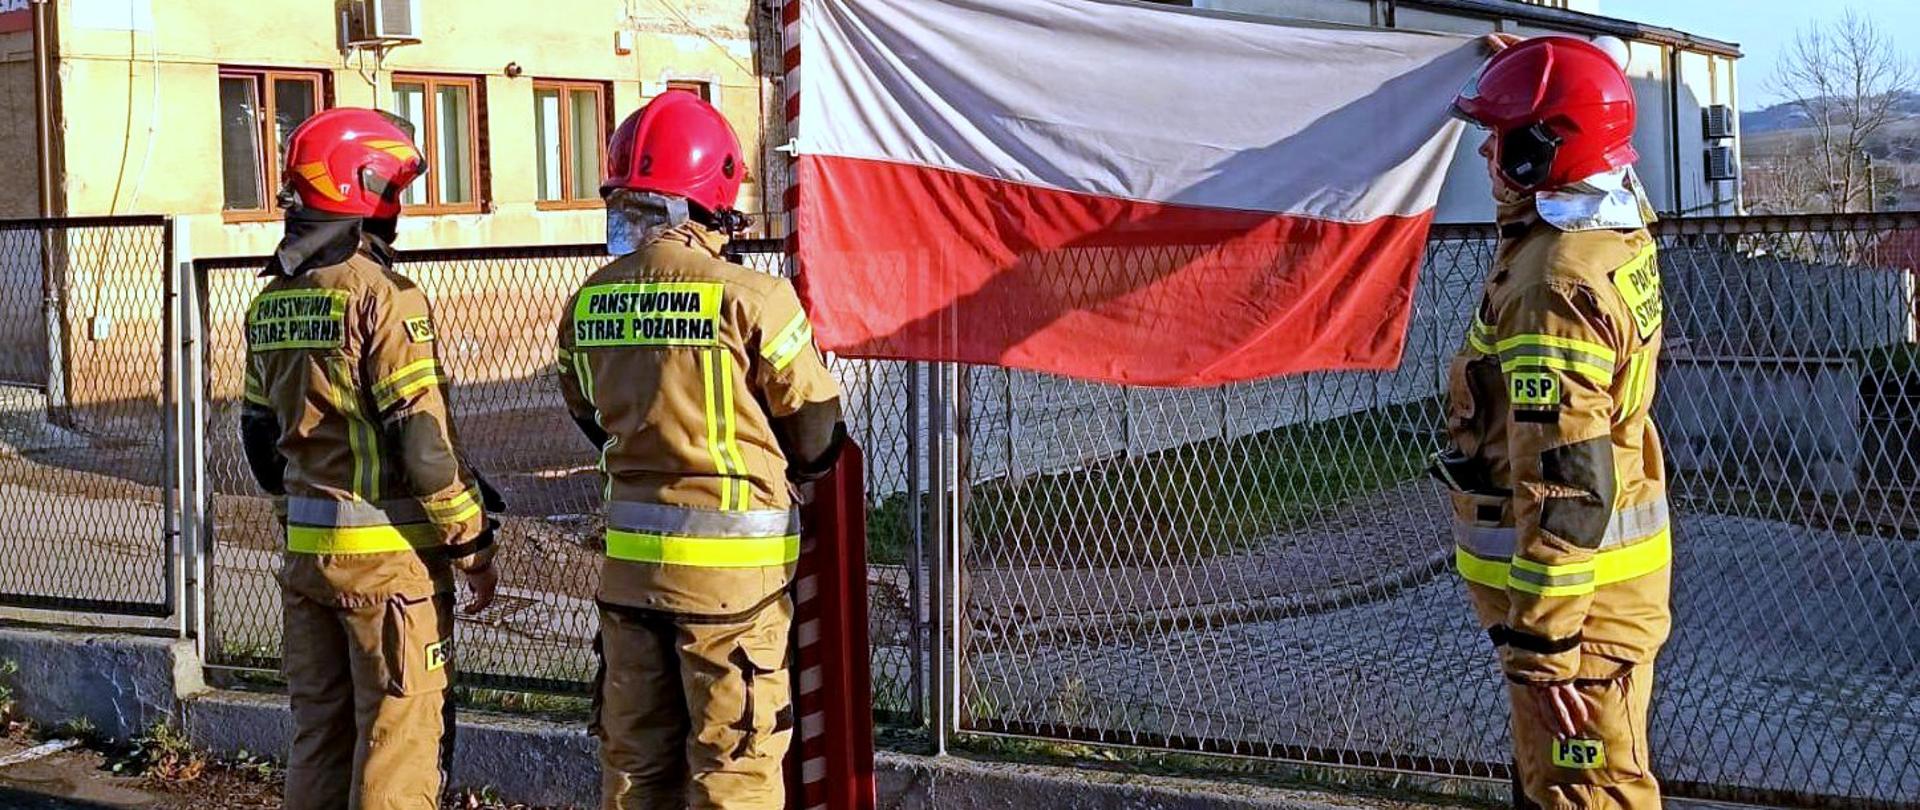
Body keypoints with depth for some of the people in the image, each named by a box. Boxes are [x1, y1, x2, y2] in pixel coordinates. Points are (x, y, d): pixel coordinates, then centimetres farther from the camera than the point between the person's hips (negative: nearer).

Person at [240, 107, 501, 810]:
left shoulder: (271, 303, 9)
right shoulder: (381, 295, -15)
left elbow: (260, 433, 16)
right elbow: (422, 439, -18)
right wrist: (473, 544, -9)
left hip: (306, 546, 8)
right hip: (390, 552, -7)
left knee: (318, 730, 16)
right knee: (398, 745, 1)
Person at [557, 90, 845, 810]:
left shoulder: (587, 303, 0)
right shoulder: (750, 298, -15)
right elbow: (816, 428, -5)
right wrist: (789, 475, 17)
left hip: (628, 556, 5)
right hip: (731, 564, -5)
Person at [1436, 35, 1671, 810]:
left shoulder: (1553, 286, -25)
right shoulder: (1623, 232, 3)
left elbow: (1563, 488, -28)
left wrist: (1541, 641, -27)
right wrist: (1527, 67, 37)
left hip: (1573, 585, -10)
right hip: (1619, 567, 10)